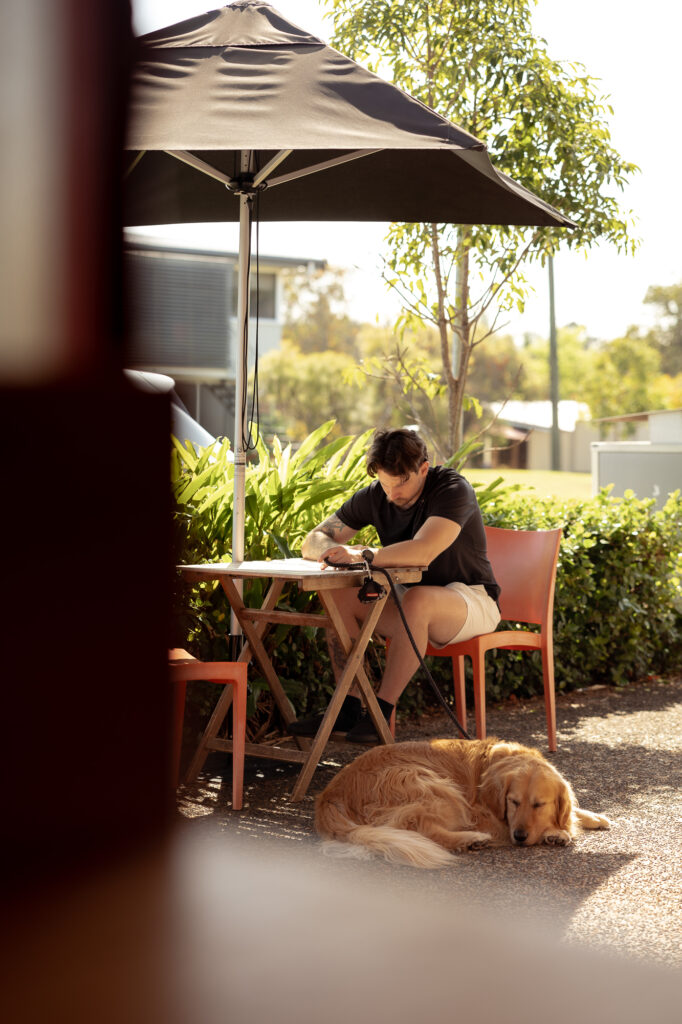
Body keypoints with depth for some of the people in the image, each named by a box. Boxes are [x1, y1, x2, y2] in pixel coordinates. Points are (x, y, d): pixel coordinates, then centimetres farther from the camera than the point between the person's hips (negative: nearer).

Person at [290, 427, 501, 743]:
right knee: (340, 596, -17)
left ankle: (381, 711, -33)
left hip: (471, 599, -6)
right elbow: (311, 542, -1)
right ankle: (348, 707, -19)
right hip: (408, 598, 6)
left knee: (416, 600, -38)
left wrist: (364, 555, -34)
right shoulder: (373, 497, -2)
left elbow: (422, 552, -36)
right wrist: (333, 551, -24)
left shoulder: (453, 489, -20)